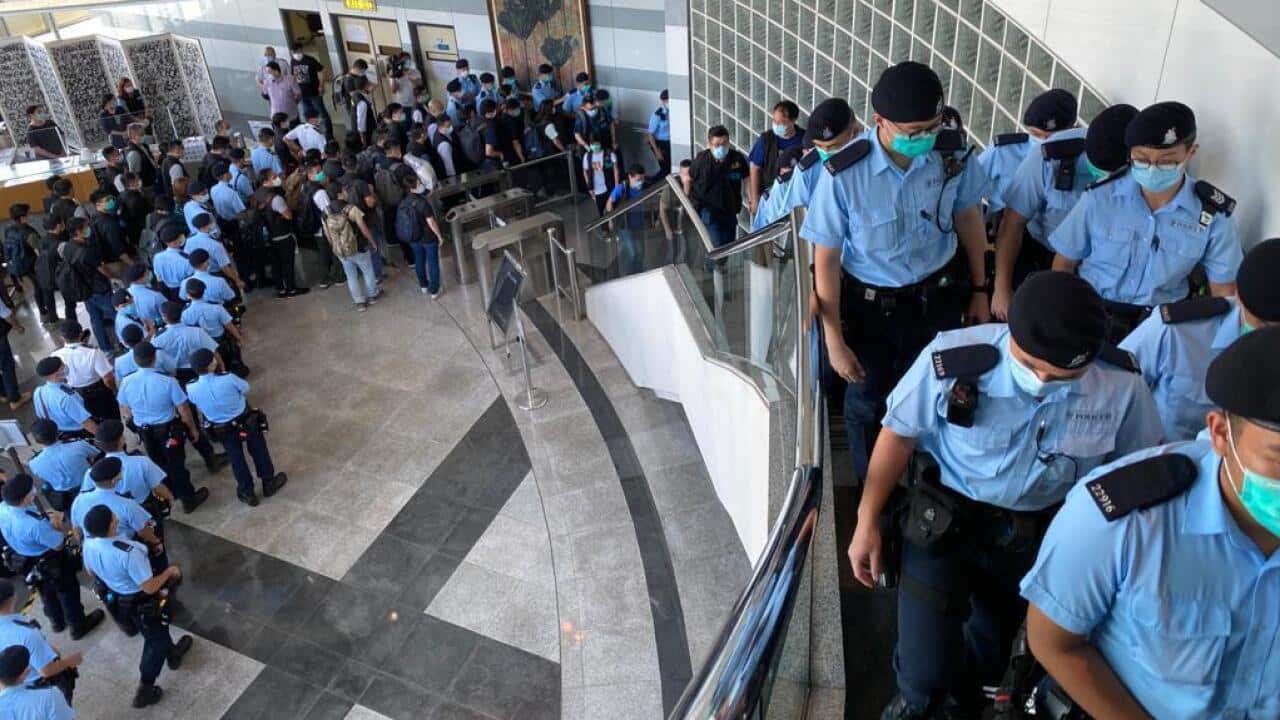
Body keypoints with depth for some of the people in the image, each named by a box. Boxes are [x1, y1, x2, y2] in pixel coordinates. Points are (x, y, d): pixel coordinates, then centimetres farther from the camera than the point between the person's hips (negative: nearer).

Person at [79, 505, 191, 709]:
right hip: (139, 602, -7)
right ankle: (144, 691, 34)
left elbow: (91, 572, 2)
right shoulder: (129, 553, -42)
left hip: (113, 597, 7)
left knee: (154, 633, 34)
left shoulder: (88, 543, -19)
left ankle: (172, 654, 60)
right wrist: (169, 571, -14)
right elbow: (150, 587, -31)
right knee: (156, 640, 21)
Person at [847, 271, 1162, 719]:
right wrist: (868, 522, -7)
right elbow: (900, 433, -13)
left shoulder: (1121, 385, -20)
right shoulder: (952, 360, -29)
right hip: (944, 520, -3)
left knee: (994, 639, 27)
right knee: (924, 667, -4)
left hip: (1042, 536, 3)